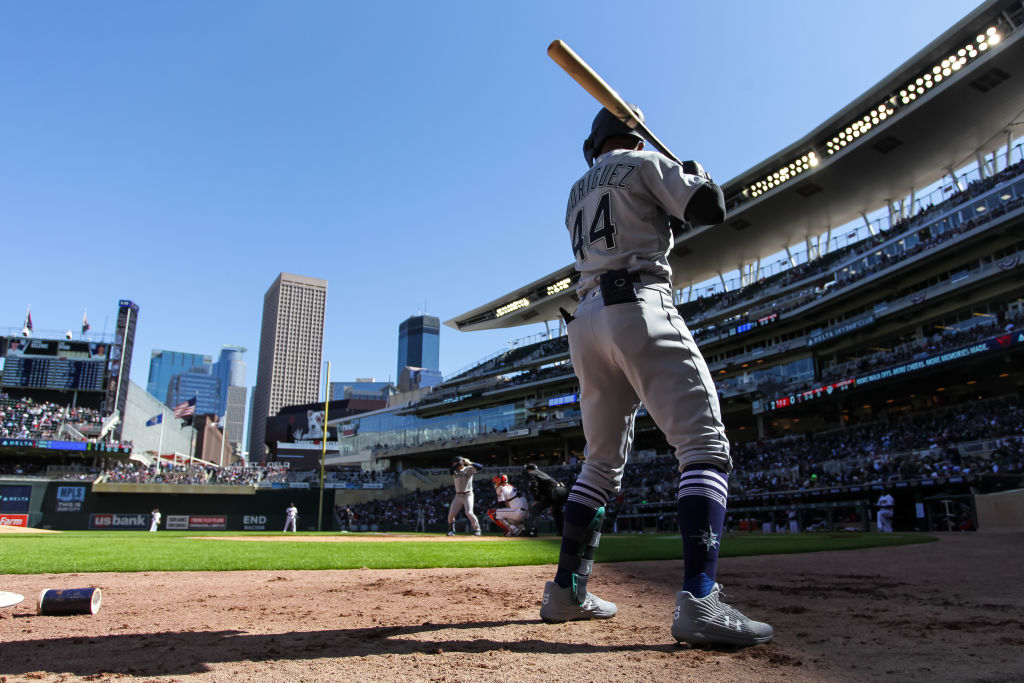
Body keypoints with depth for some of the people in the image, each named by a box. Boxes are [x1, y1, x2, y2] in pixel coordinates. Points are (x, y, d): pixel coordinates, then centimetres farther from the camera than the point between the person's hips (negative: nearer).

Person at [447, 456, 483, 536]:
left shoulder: (469, 469, -1)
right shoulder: (455, 471, 8)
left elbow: (480, 467, -14)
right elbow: (450, 469, -15)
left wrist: (469, 463, -22)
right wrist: (460, 462, -19)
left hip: (468, 495, -4)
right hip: (458, 496, 4)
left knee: (469, 513, -19)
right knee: (451, 514, 0)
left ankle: (477, 529, -4)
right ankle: (451, 530, 22)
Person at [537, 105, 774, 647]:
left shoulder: (578, 193, 29)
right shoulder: (645, 164, 10)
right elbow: (710, 208, 4)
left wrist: (669, 214, 36)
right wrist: (696, 173, 24)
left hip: (586, 322, 7)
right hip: (639, 308, -7)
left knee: (603, 460, 14)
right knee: (705, 444, -11)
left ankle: (567, 591, 14)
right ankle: (698, 601, -25)